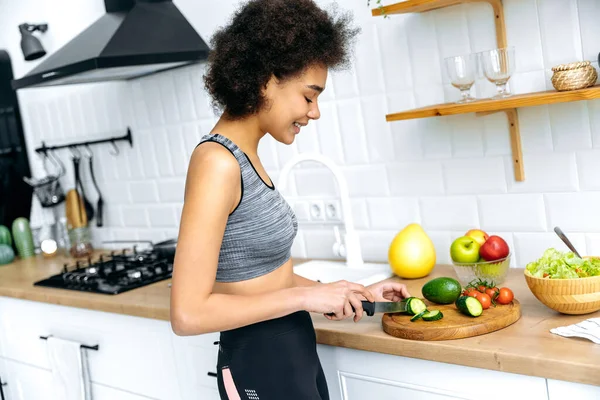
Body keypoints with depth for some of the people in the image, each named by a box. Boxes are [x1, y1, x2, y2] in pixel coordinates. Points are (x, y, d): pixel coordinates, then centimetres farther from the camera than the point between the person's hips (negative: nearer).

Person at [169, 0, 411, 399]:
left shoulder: (244, 156, 5)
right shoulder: (218, 162, -22)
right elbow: (188, 313, -25)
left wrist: (354, 292, 8)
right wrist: (306, 295, -21)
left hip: (295, 354, 9)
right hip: (260, 367, -8)